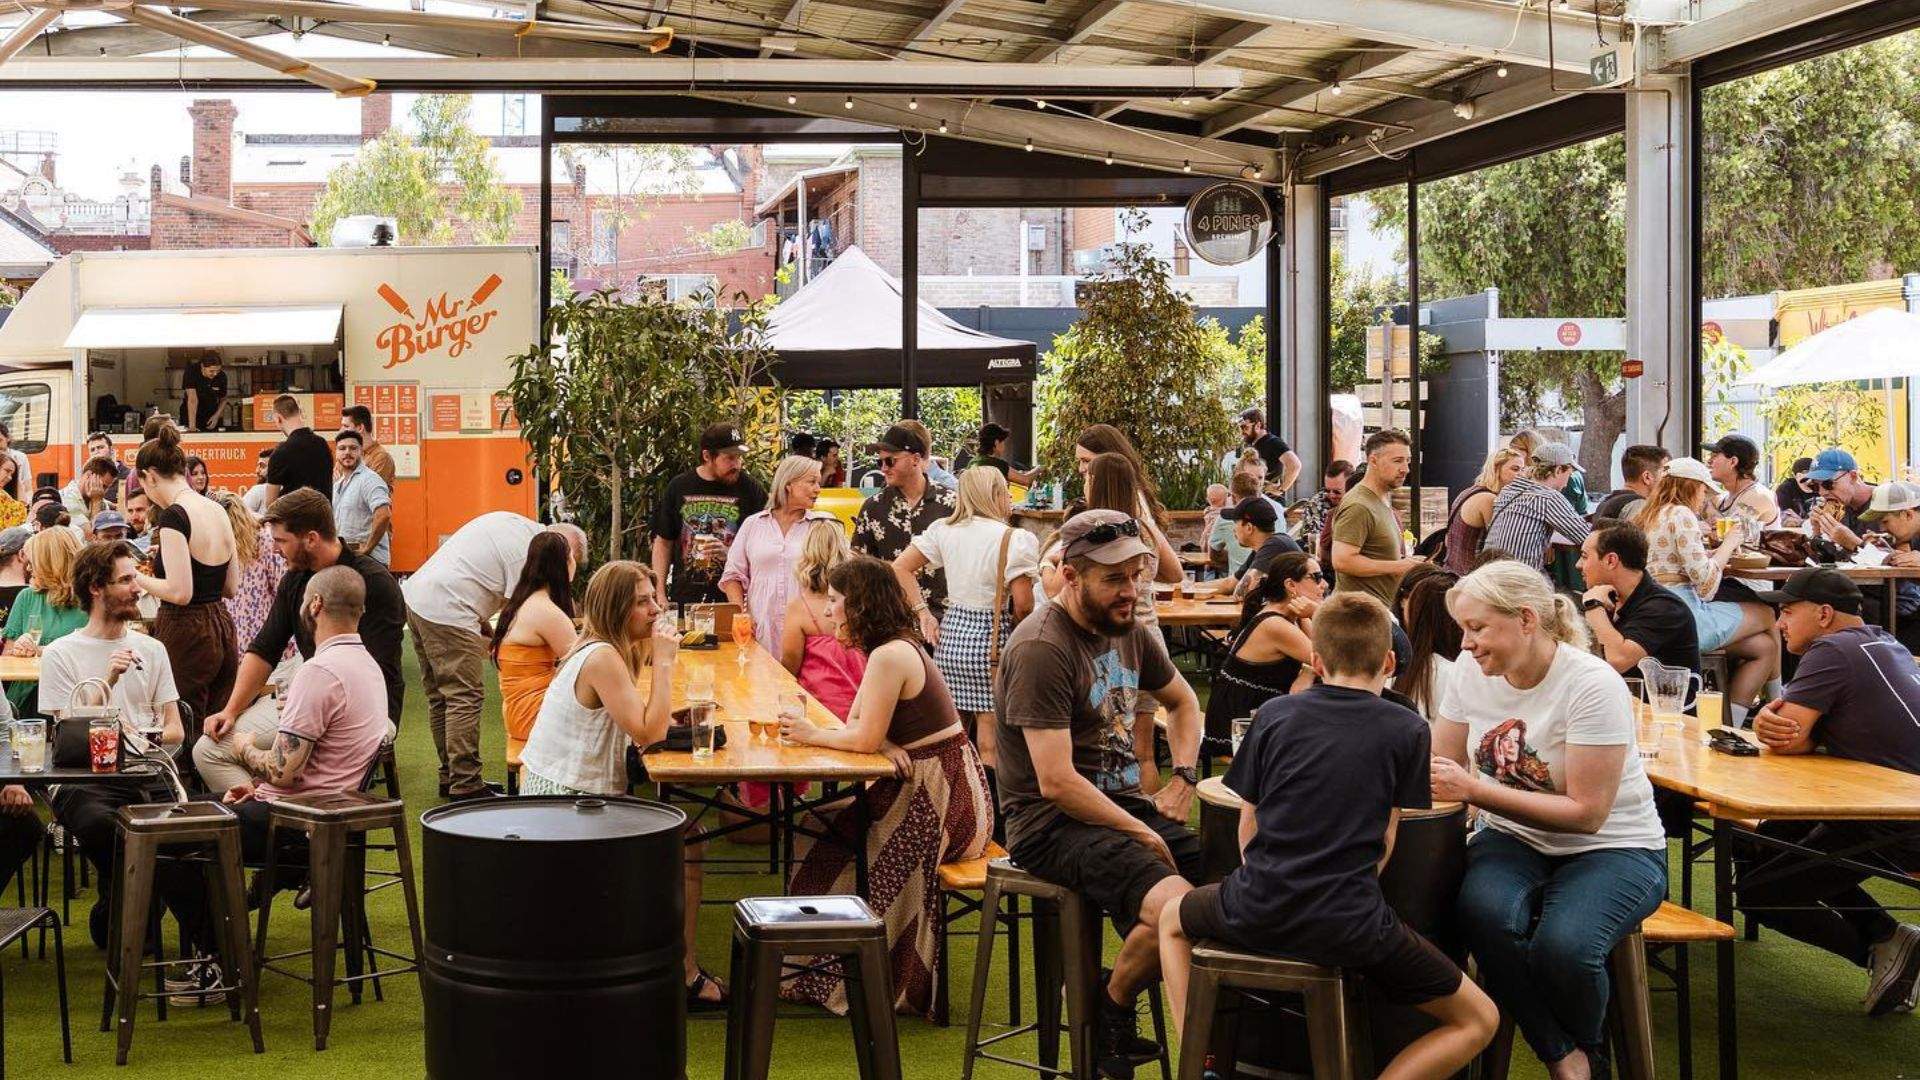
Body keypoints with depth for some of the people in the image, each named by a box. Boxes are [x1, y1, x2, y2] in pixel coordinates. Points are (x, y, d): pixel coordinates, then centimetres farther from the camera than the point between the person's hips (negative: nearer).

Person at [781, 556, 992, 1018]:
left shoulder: (888, 656, -18)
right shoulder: (901, 646, 13)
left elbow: (865, 739, -19)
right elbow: (856, 724, 11)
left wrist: (812, 735, -4)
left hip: (939, 802, -9)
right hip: (927, 789, 9)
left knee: (824, 851, 0)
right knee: (821, 832, 9)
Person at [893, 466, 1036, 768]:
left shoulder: (943, 530, 6)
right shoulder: (1016, 539, -10)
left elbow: (900, 568, 6)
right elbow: (1023, 605, -13)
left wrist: (923, 613, 7)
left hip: (950, 635, 6)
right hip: (992, 641, -5)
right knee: (990, 746, -1)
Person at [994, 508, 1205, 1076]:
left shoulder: (1129, 631, 12)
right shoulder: (1041, 649, -15)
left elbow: (1181, 701, 33)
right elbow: (1056, 781, -19)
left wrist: (1182, 779, 16)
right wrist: (1143, 835, -13)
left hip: (1125, 805, 8)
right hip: (1053, 823, -8)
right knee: (1176, 909, -31)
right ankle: (1112, 1008, -1)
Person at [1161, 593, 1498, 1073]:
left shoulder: (1274, 715, 7)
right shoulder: (1407, 731, 2)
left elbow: (1248, 826, 10)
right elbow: (1385, 843, 3)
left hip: (1256, 914, 2)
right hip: (1350, 925, -2)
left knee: (1172, 919, 35)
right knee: (1479, 1020, 14)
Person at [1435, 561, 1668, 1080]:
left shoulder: (1593, 686, -20)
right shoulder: (1471, 672, -2)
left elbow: (1587, 813, -21)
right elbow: (1441, 769, 7)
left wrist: (1473, 790, -26)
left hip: (1611, 848, -4)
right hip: (1515, 839, 4)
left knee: (1562, 947, -34)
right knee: (1484, 912, -32)